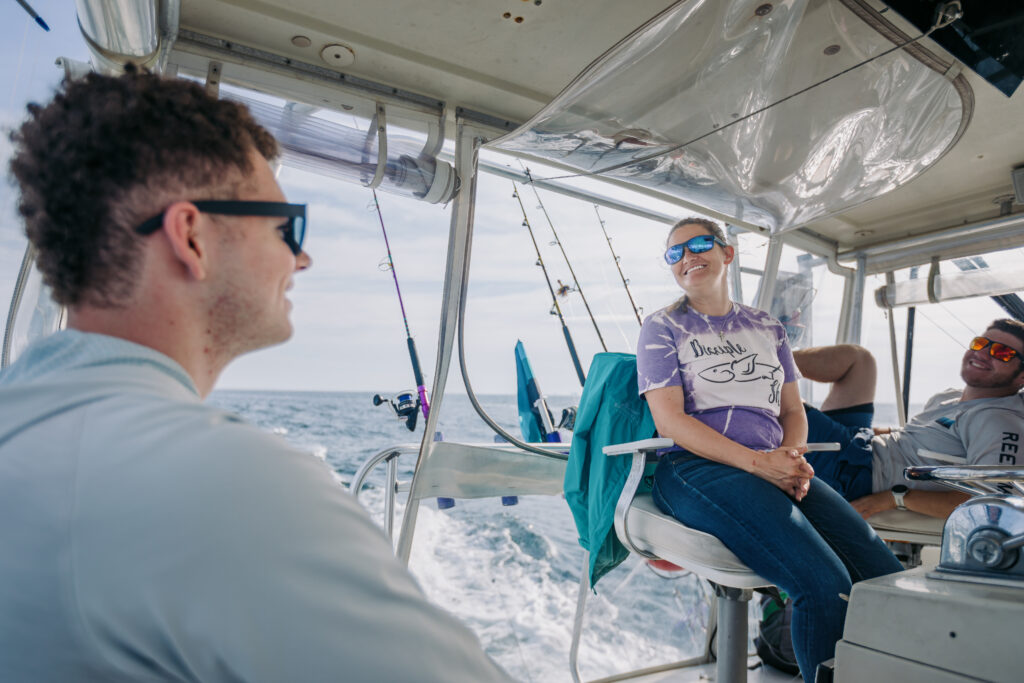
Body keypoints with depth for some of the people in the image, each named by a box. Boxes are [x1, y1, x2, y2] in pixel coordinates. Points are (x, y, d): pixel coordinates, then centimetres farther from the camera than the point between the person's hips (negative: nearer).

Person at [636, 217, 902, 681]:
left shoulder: (768, 329, 22)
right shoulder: (663, 327, 6)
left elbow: (793, 410, 20)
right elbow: (669, 420, -5)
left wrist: (792, 457, -4)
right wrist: (757, 461, -16)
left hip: (773, 467, 5)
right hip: (695, 469, -5)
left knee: (885, 574, -15)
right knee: (826, 585, -25)